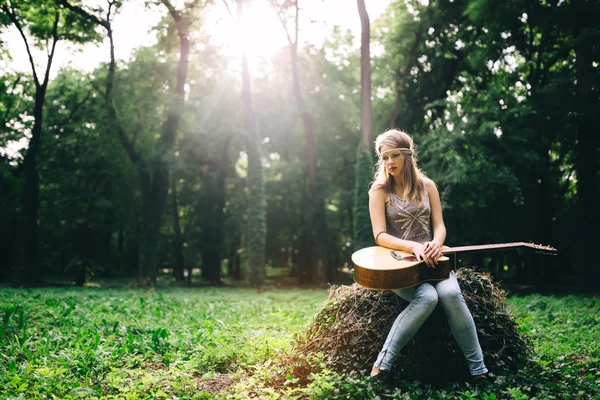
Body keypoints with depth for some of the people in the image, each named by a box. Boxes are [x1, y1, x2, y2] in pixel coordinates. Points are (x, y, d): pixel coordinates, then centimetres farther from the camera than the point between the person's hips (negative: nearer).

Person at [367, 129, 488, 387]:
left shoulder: (427, 186, 9)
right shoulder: (379, 190, -2)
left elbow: (439, 226, 5)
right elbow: (380, 236, -10)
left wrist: (436, 245, -19)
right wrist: (414, 247, -24)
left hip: (429, 258, 3)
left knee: (450, 293, -29)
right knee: (427, 297, -33)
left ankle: (478, 370, -19)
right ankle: (382, 364, -26)